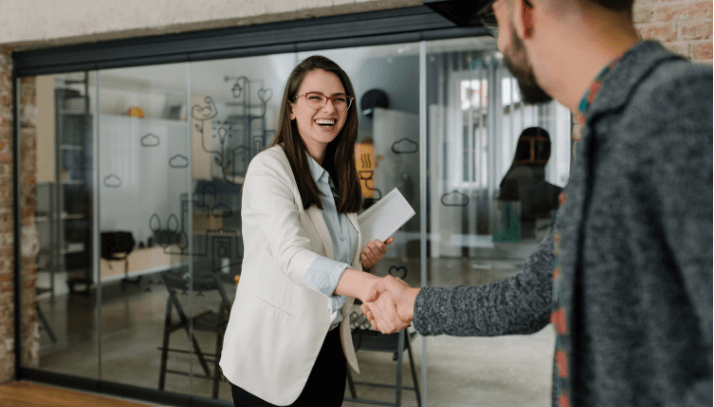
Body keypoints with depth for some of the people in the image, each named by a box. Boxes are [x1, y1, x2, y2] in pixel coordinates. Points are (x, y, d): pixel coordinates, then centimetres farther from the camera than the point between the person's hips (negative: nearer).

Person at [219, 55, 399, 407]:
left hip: (327, 347, 7)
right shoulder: (269, 168, -15)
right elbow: (292, 256, -31)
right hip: (272, 352, -6)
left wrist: (363, 259, -3)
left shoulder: (338, 176, 9)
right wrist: (371, 286, -47)